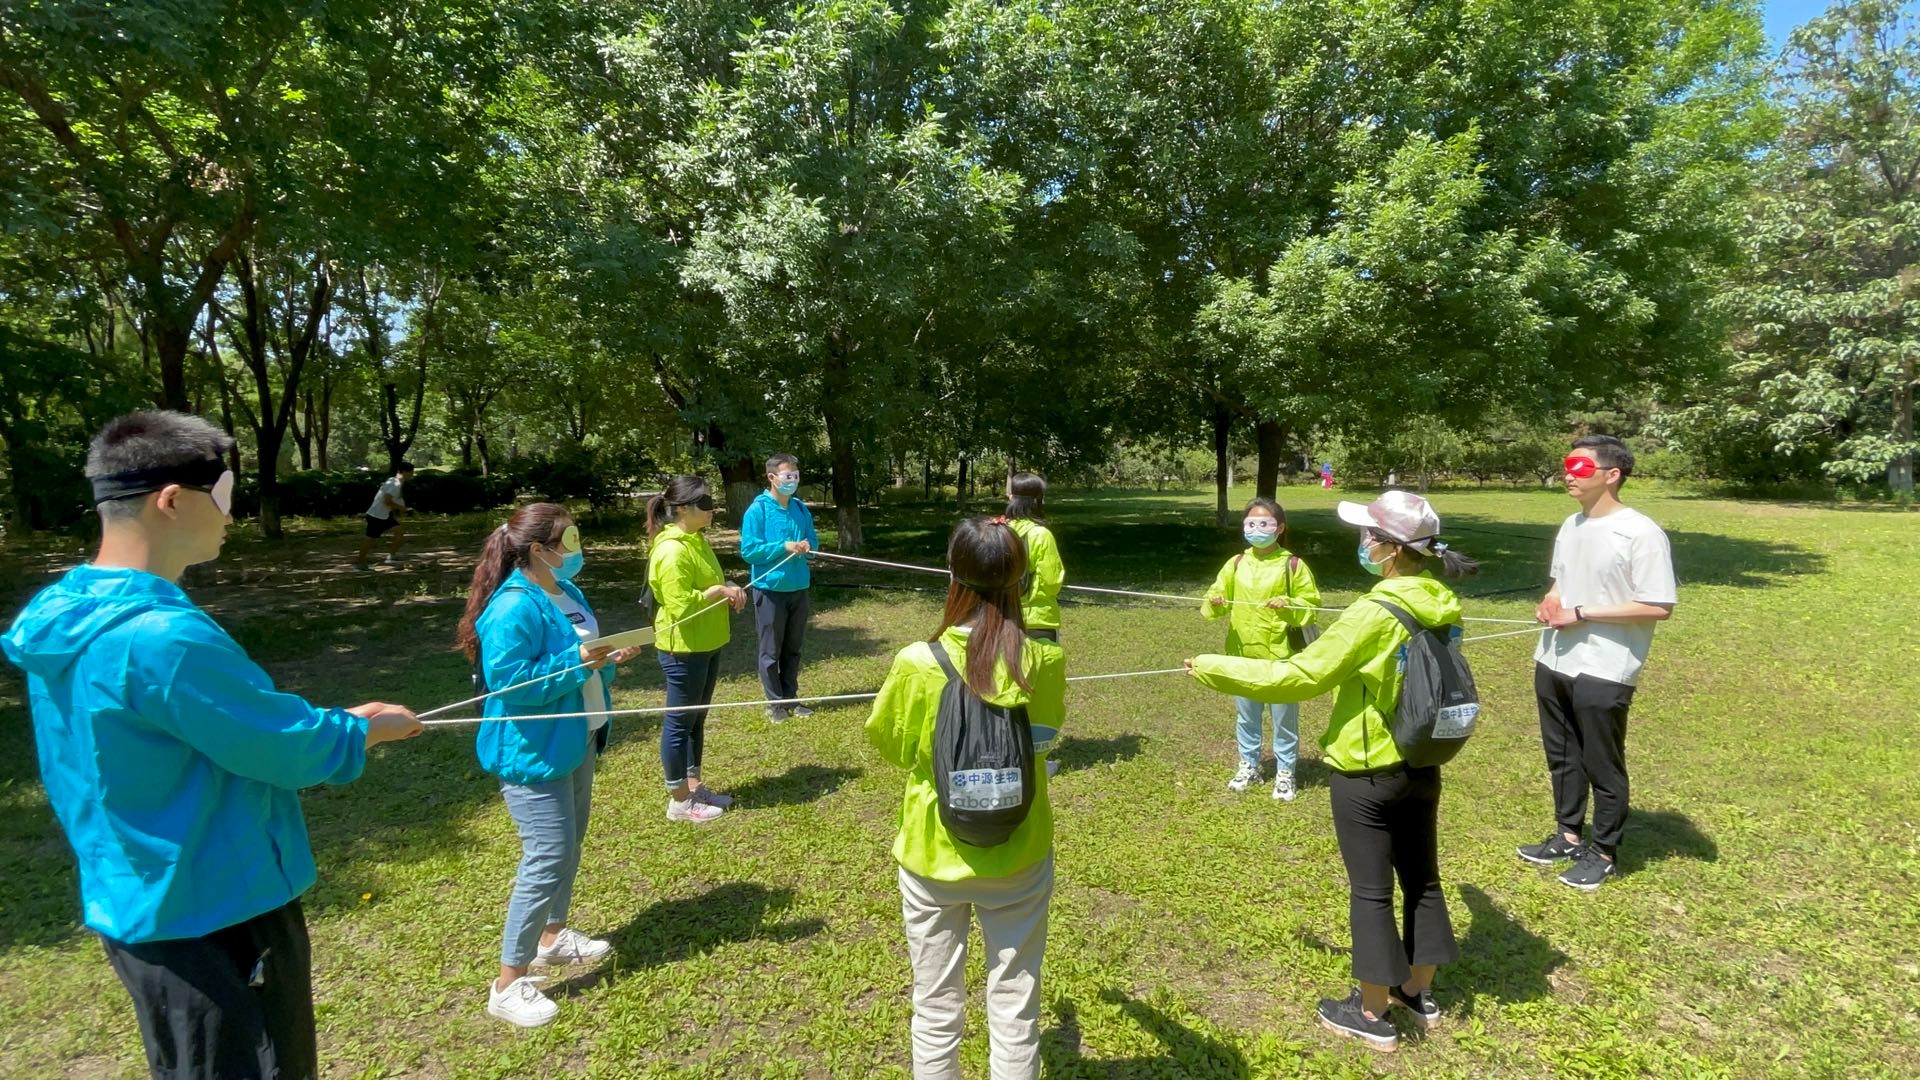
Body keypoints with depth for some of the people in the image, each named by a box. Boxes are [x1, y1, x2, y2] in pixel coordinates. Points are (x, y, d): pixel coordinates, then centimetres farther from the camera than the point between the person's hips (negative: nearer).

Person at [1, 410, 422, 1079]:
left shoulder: (65, 615, 2)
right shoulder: (162, 636, -30)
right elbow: (293, 749, -20)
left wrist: (333, 722, 10)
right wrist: (369, 728, -2)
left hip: (148, 907, 9)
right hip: (210, 919, -9)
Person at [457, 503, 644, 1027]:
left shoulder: (566, 592, 6)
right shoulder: (515, 607, -24)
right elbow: (508, 681, -27)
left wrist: (608, 659, -3)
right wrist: (576, 661, -27)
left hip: (572, 741, 10)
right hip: (532, 752, -10)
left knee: (568, 846, 22)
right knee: (548, 860, -7)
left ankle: (553, 936, 41)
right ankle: (508, 984, 7)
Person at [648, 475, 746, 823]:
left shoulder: (696, 541, 9)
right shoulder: (672, 551, -22)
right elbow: (680, 606, -26)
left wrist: (728, 592, 4)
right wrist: (720, 591, -20)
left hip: (707, 645, 10)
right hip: (683, 649, -10)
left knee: (696, 719, 18)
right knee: (680, 722, 3)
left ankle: (695, 786, 31)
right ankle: (679, 801, 15)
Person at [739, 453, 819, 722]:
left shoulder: (801, 508, 5)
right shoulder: (757, 510, -12)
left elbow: (814, 539, 12)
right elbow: (748, 550, -15)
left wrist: (807, 545, -11)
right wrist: (784, 547, -22)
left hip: (798, 588, 5)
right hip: (770, 589, -5)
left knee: (793, 648, 16)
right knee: (771, 651, 6)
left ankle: (790, 698, 28)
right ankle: (775, 703, 17)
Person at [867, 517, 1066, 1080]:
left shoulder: (917, 662, -19)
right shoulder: (1046, 662, -15)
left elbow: (890, 747, -1)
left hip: (932, 856, 0)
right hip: (1018, 858, 1)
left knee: (936, 1009, 19)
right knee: (1015, 1008, 17)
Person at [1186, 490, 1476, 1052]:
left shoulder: (1375, 612, -25)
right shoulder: (1441, 604, -1)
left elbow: (1301, 676, -22)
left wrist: (1215, 669, -15)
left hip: (1367, 773, -8)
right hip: (1422, 765, 8)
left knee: (1371, 890, 6)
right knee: (1421, 878, 19)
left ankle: (1371, 1015, 20)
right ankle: (1418, 993, 37)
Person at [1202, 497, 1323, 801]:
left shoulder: (1293, 565, -7)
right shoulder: (1236, 564, 3)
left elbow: (1311, 605, -5)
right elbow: (1218, 596, 4)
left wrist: (1288, 606, -23)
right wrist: (1215, 603, -19)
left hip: (1280, 656, -3)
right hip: (1242, 654, 4)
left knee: (1284, 718, 8)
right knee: (1246, 716, 17)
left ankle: (1285, 772, 23)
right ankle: (1249, 765, 33)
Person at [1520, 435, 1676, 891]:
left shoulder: (1641, 533, -17)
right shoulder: (1571, 526, 8)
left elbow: (1659, 607, -20)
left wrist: (1582, 614, -20)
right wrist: (1549, 602, -2)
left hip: (1604, 672, -8)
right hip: (1554, 663, 8)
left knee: (1602, 766, 8)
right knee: (1561, 756, 19)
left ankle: (1603, 853, 25)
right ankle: (1567, 836, 35)